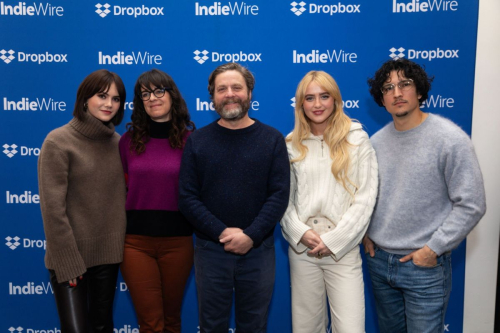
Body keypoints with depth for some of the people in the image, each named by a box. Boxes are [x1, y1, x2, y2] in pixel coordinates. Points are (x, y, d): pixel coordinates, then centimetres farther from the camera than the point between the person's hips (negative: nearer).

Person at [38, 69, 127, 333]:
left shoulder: (118, 142, 5)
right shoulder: (58, 141, -10)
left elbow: (124, 194, 9)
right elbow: (53, 209, -13)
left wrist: (124, 246, 3)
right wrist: (68, 262, -15)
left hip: (108, 252, 5)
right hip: (70, 254, -4)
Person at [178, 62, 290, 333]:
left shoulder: (272, 139, 1)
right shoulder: (197, 141, 2)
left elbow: (279, 194, -6)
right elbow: (187, 198, -4)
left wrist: (251, 236, -16)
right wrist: (221, 233, -14)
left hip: (258, 250, 0)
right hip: (210, 250, 0)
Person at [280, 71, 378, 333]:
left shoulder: (357, 139, -1)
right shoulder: (292, 144, 5)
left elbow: (365, 198, -6)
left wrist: (333, 240, -11)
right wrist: (300, 232, -10)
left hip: (343, 250, -2)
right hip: (301, 249, 2)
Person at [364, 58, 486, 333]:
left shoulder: (450, 138, -12)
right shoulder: (377, 141, 4)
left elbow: (471, 205, -13)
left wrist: (434, 248, -14)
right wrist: (364, 233, 5)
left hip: (425, 266, -5)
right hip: (378, 261, 5)